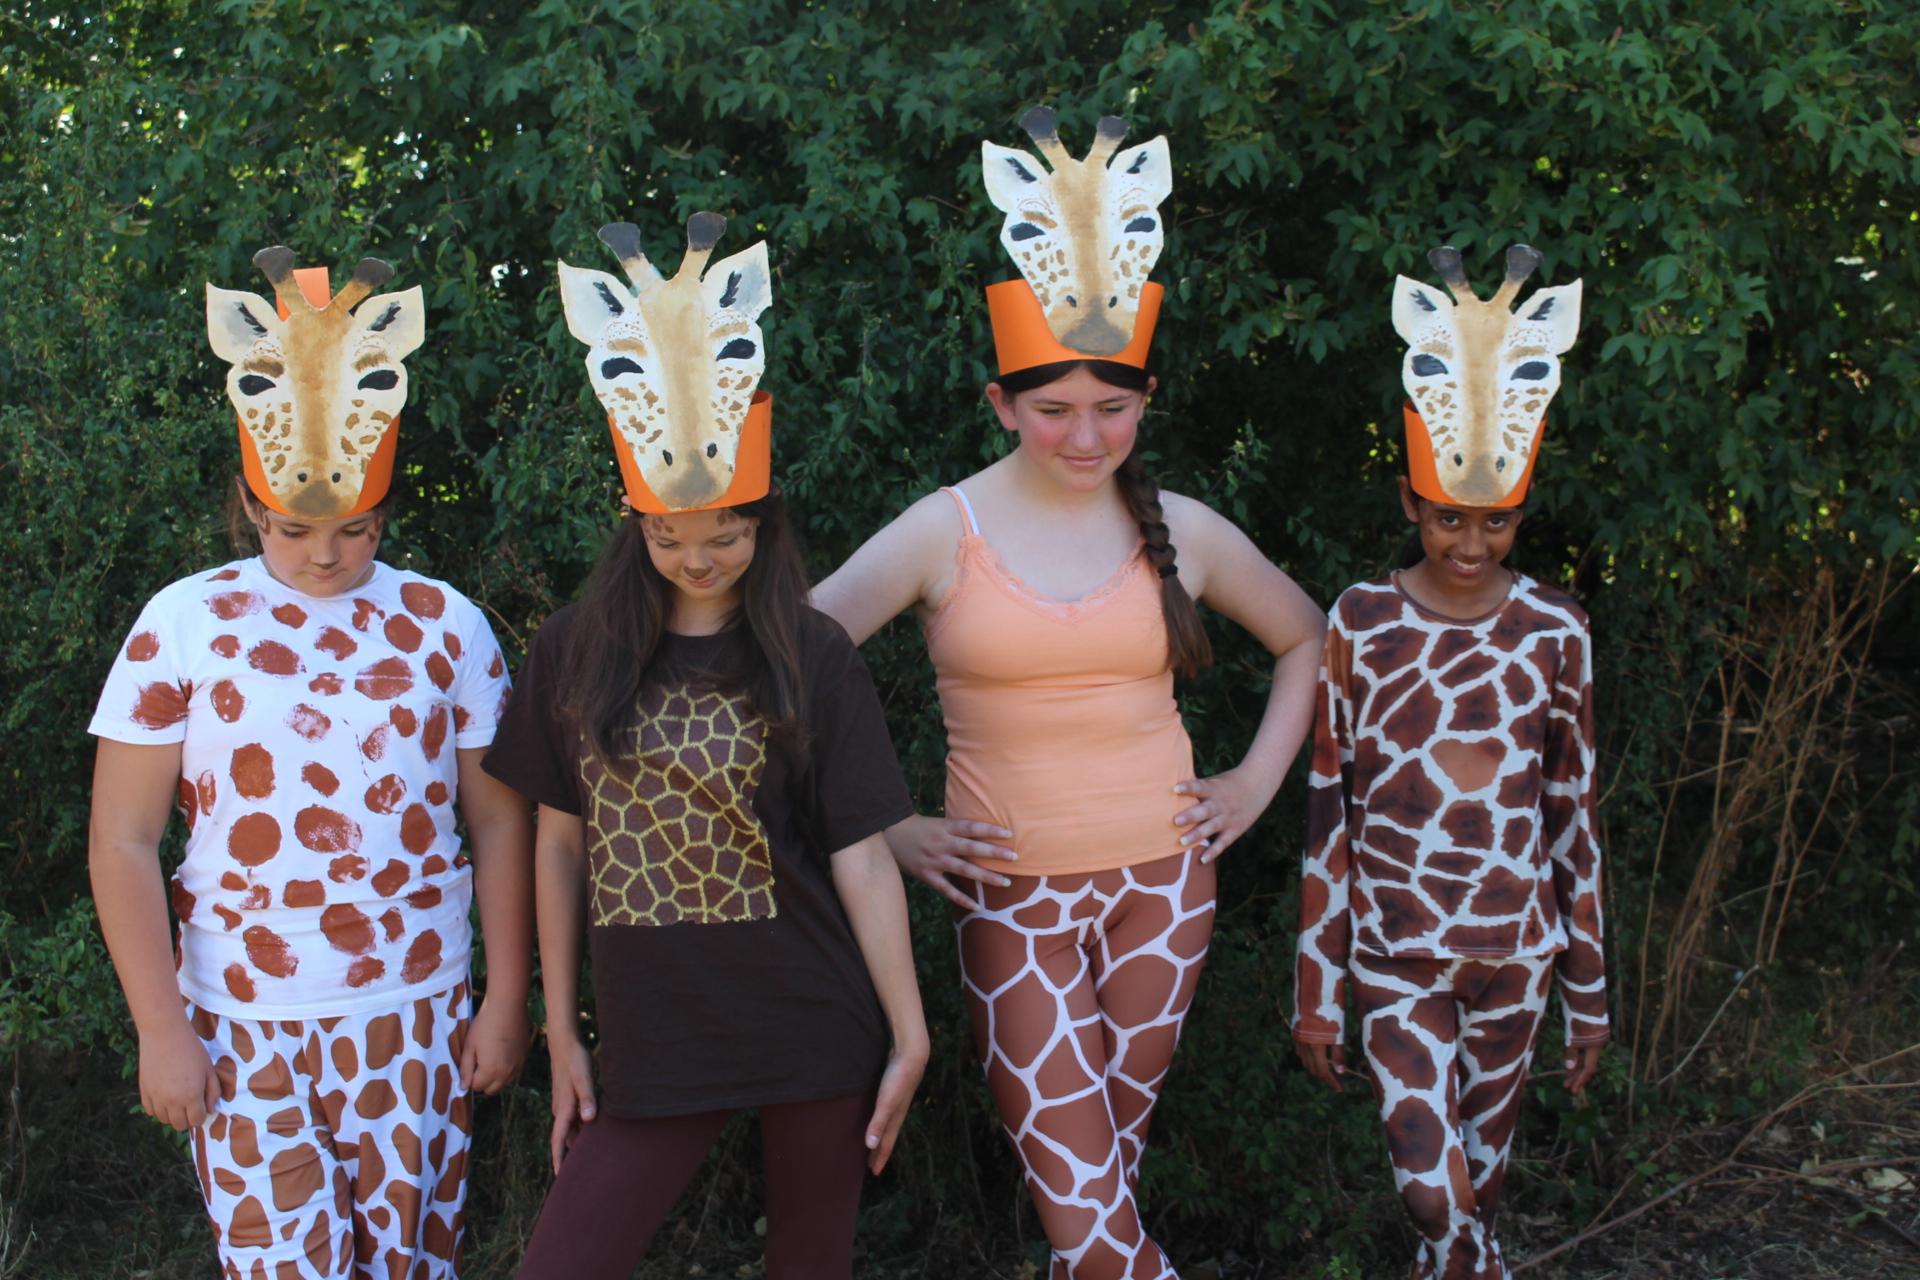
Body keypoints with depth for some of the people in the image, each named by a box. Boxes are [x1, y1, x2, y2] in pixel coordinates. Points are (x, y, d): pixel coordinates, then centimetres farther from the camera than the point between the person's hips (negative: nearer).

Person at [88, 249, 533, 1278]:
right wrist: (161, 1030, -5)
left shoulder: (444, 624, 2)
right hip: (242, 1028, -1)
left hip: (416, 1016, 1)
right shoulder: (183, 623, -1)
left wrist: (507, 1001, 3)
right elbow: (122, 842, -1)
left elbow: (499, 822, 5)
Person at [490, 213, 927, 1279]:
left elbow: (859, 857, -3)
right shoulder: (575, 651, 1)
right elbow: (561, 841, 7)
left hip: (817, 1030, -1)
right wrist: (561, 1033, 8)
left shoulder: (812, 656, -4)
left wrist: (909, 1038, -2)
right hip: (652, 1041, 1)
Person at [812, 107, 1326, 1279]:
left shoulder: (1182, 531, 1)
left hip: (1163, 877, 3)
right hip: (1012, 893, -2)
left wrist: (1260, 778, 7)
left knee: (1106, 1162, 13)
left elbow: (1307, 636, 17)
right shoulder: (945, 532, -7)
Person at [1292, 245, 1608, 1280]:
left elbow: (1575, 815, 4)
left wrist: (1589, 989, 6)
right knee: (1432, 1187, -9)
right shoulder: (1361, 624, -5)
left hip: (1514, 952, 2)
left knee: (1480, 1172, 13)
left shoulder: (1554, 632, -2)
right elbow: (1328, 810, -3)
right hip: (1392, 950, -1)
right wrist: (1315, 990, -2)